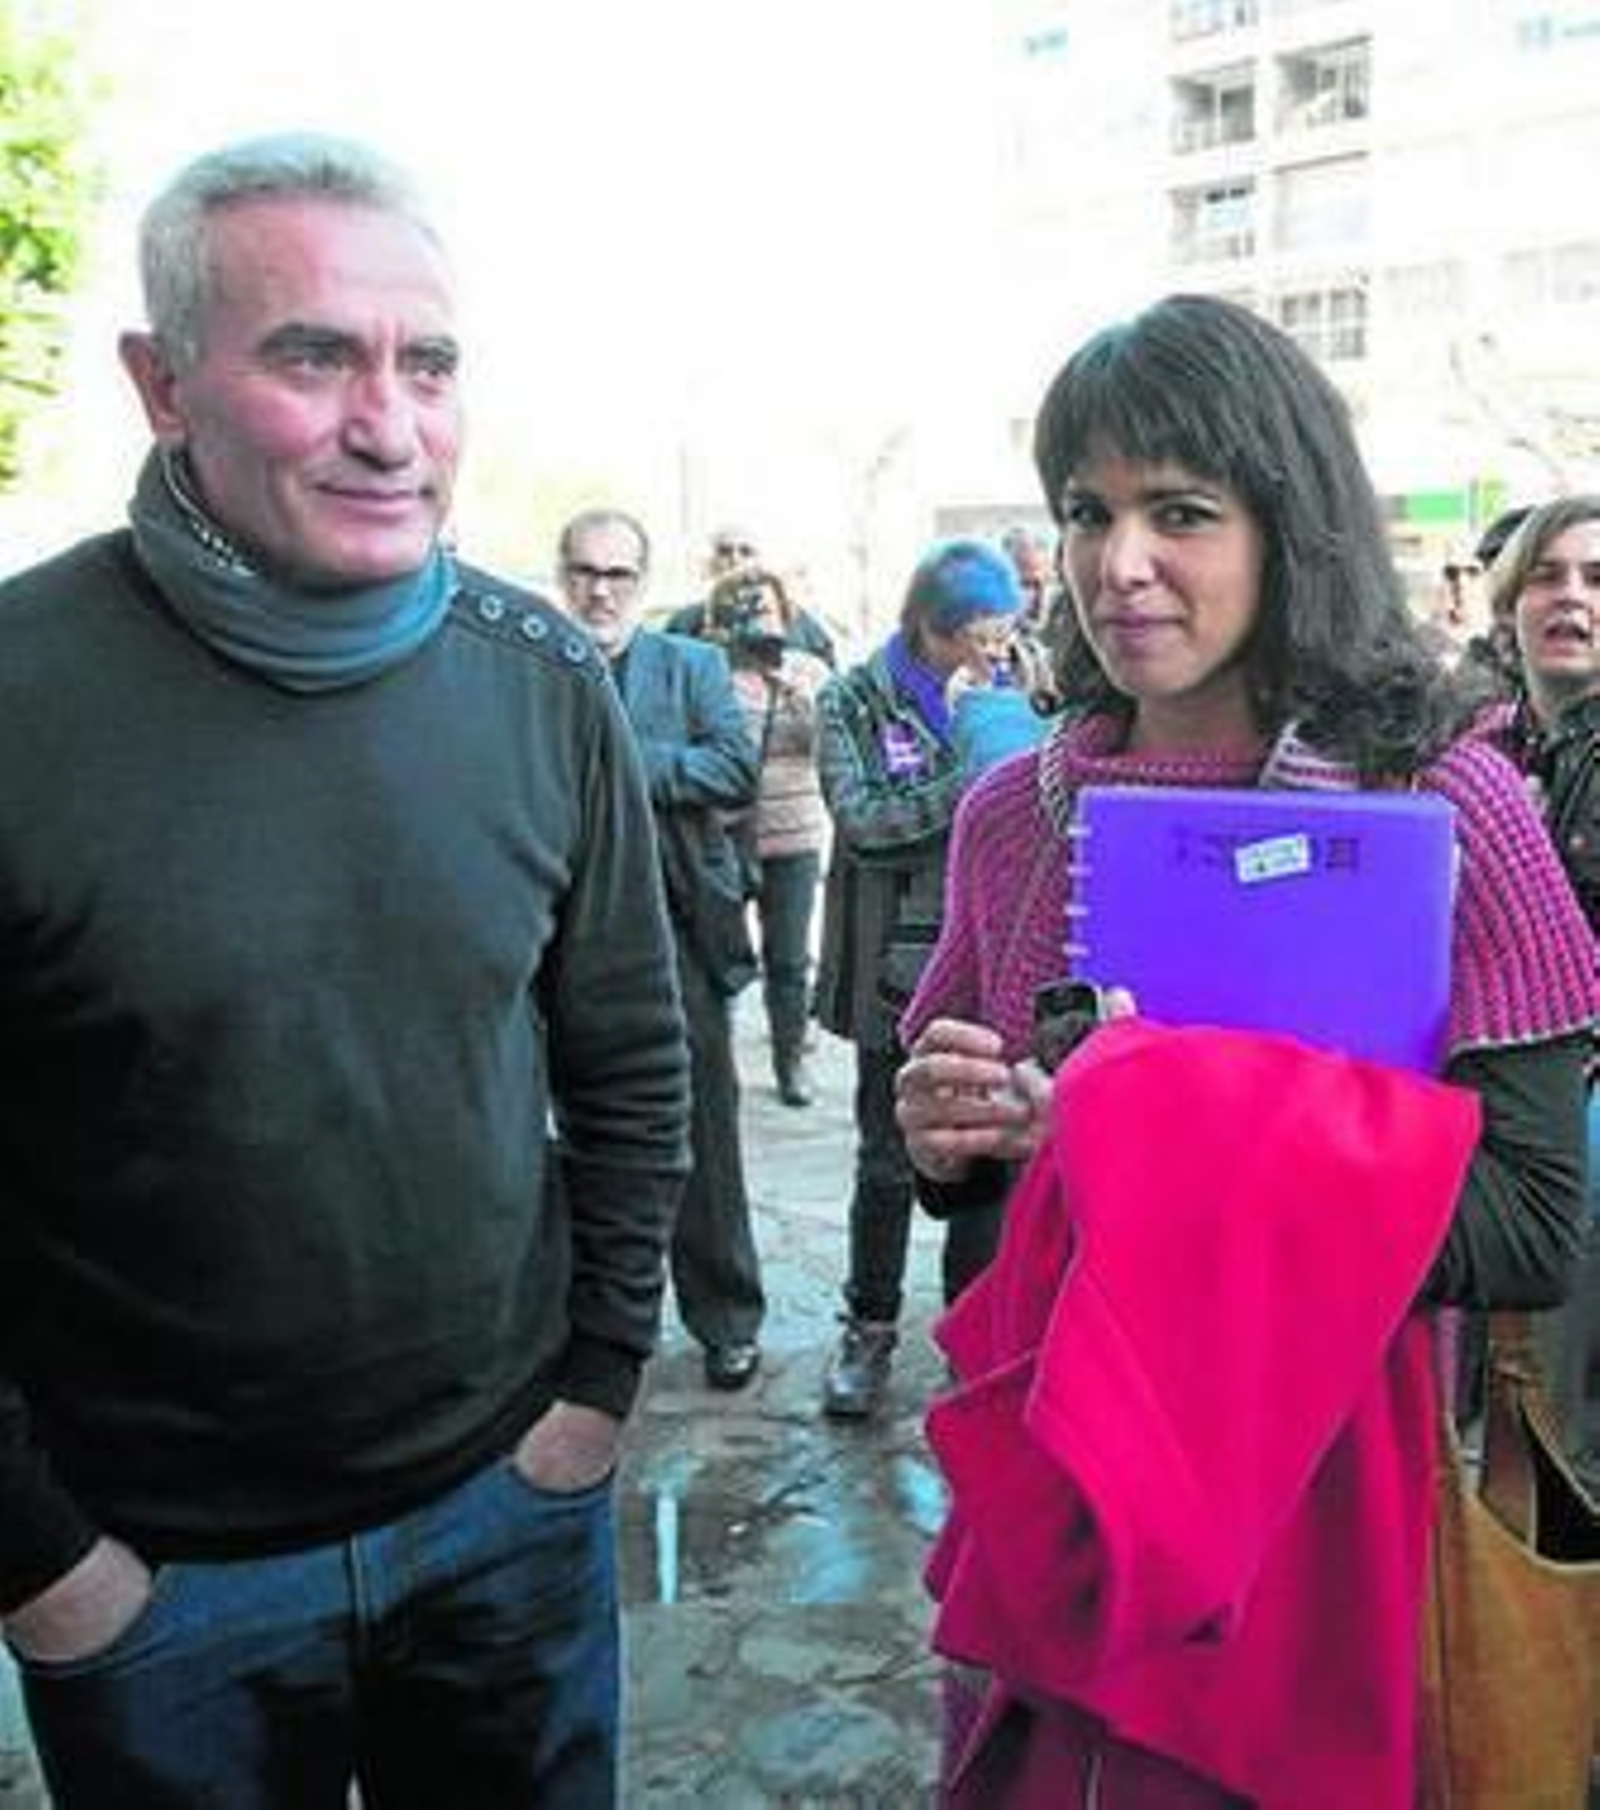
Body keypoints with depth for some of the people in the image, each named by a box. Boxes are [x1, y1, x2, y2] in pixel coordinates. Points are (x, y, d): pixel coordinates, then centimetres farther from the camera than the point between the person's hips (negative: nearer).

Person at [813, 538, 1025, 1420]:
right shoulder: (856, 702, -2)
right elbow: (860, 820, -15)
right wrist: (974, 783, -20)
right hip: (901, 967, -2)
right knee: (888, 1161, 9)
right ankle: (870, 1328, 27)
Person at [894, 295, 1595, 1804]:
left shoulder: (1441, 802, -13)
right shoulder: (1012, 814, 0)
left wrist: (1160, 1138, -24)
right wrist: (943, 1132, -12)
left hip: (1319, 1516, -4)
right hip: (1041, 1503, 4)